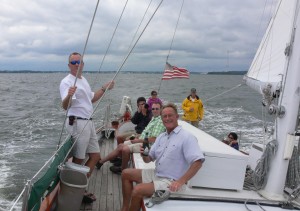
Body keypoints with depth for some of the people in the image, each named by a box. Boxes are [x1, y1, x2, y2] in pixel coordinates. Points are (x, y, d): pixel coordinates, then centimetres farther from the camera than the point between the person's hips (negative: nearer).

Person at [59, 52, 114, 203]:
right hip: (77, 123, -9)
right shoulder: (67, 82, -14)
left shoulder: (83, 80, 14)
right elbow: (65, 106, -28)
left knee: (95, 156, 14)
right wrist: (69, 95, -48)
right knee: (78, 160, -1)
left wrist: (104, 88, 19)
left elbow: (91, 99, 25)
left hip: (88, 122, 9)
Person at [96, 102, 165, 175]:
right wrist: (138, 138, 6)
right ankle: (100, 162, 13)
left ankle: (123, 169, 0)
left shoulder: (160, 121, -18)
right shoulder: (153, 118, 13)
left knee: (125, 149, -22)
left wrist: (138, 140, -15)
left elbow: (153, 139, -24)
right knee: (120, 146, 5)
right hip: (141, 140, 10)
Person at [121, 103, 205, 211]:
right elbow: (149, 159, 12)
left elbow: (198, 161, -25)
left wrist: (181, 182, -29)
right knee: (126, 173, 9)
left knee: (137, 190, -24)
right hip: (156, 174, 9)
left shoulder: (187, 137, -16)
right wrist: (145, 154, -13)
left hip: (171, 181, -9)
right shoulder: (161, 137, 10)